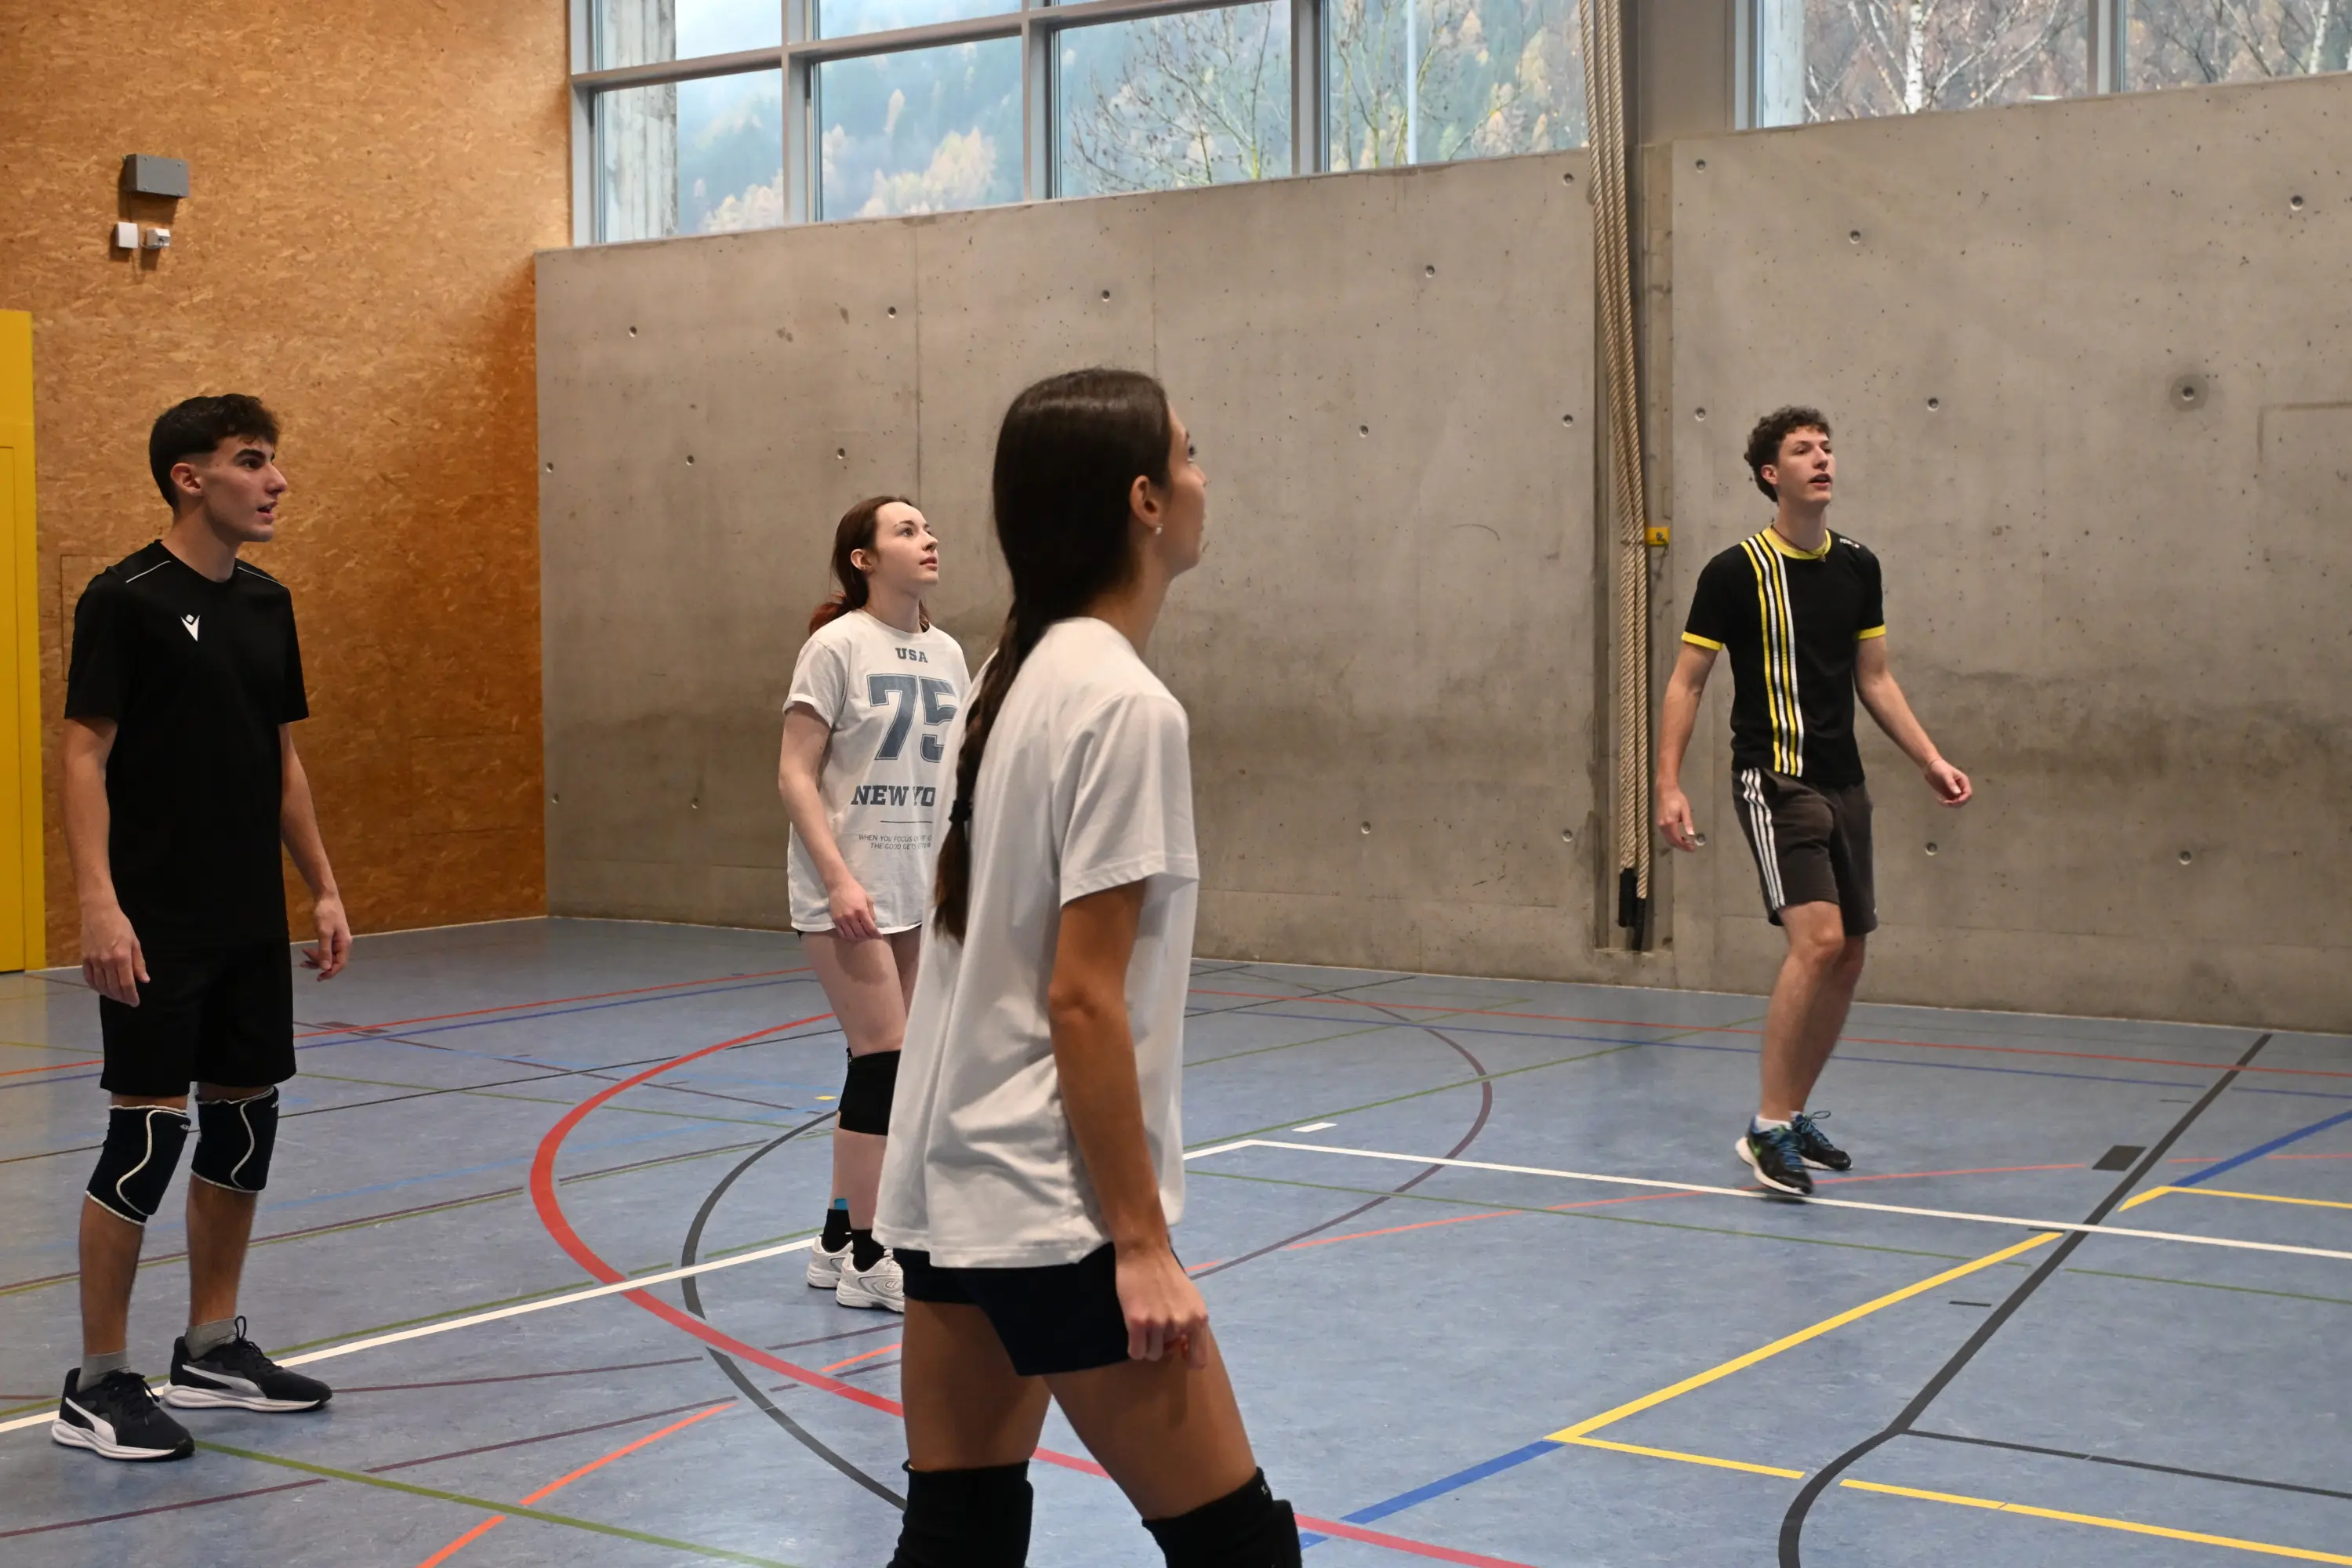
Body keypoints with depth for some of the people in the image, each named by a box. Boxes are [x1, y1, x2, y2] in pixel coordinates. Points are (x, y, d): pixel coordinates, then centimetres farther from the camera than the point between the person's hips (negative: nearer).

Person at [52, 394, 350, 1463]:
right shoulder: (126, 599, -10)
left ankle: (212, 1350, 26)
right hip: (157, 928, -7)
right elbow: (85, 754, -14)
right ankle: (97, 1386, 5)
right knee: (148, 1133, -6)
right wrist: (98, 905, -21)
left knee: (245, 1123, 12)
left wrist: (323, 888, 13)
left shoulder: (267, 603, 11)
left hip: (251, 923, 8)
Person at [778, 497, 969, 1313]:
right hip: (848, 893, -7)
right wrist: (839, 878, -20)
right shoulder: (838, 645, -10)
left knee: (885, 1063, 10)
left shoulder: (945, 653, 8)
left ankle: (839, 1239, 22)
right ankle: (867, 1257, 3)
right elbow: (795, 773, -12)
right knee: (886, 1059, -8)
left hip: (919, 892, 7)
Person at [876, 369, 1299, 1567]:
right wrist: (1141, 1243, -15)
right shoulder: (1123, 704, -17)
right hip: (1052, 1206, -9)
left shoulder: (1014, 677, 9)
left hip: (948, 1179, 9)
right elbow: (1082, 999, -19)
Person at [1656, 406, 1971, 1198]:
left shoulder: (1857, 567, 9)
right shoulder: (1736, 572, -7)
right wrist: (1669, 787, -12)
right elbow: (1686, 682, -4)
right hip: (1775, 777, -7)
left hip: (1843, 782, 7)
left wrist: (1930, 759, 8)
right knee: (1817, 940, -20)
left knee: (1847, 956, 7)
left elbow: (1875, 679, 17)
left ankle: (1794, 1113, 23)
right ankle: (1768, 1127, -12)